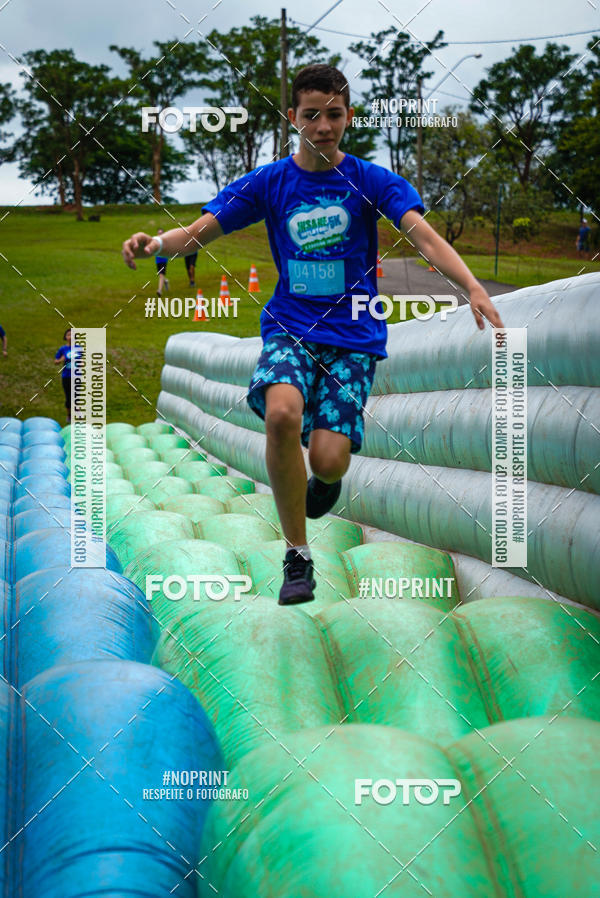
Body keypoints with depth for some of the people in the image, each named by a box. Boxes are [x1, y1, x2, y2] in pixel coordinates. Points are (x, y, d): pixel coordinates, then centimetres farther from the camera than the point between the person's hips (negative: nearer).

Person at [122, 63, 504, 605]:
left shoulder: (372, 180, 1)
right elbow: (200, 231, 0)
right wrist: (156, 243, -23)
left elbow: (424, 236, -12)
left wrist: (473, 287, -30)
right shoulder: (268, 183, 4)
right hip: (289, 327, 1)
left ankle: (325, 475, 25)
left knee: (327, 460, -18)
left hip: (353, 336, -1)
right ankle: (297, 555, -15)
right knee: (282, 414, -32)